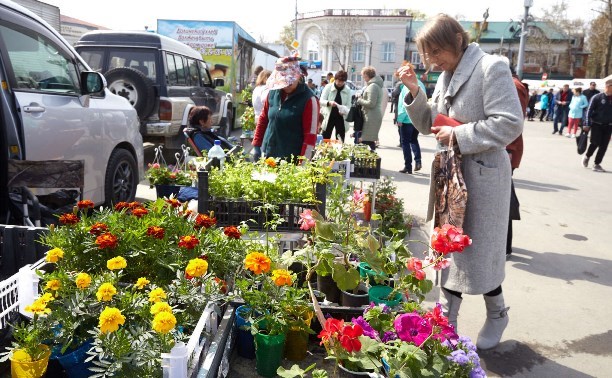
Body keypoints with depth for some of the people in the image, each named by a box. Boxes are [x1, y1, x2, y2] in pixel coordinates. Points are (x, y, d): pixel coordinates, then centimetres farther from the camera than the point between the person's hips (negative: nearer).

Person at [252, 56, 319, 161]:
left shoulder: (309, 99, -12)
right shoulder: (273, 93, 3)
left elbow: (311, 134, -13)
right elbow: (263, 119, 15)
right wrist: (256, 146, 11)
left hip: (292, 160, -5)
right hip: (267, 155, 5)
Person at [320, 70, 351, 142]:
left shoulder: (348, 90, 0)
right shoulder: (328, 87, -5)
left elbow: (348, 105, 0)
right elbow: (321, 101, -8)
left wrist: (344, 111, -22)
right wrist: (329, 103, -29)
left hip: (341, 118, 2)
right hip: (329, 117, -1)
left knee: (340, 141, 4)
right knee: (325, 139, 1)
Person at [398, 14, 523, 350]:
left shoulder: (491, 68, -14)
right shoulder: (446, 76, 9)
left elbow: (510, 123, -21)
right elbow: (428, 124, 11)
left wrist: (459, 135, -21)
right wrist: (414, 92, -3)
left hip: (483, 175, -7)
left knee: (480, 251, 6)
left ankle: (497, 315, 33)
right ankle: (446, 320, 29)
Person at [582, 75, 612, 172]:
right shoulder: (597, 97, -7)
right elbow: (589, 111, -7)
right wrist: (587, 125, -12)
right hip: (597, 125, -4)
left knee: (604, 146, 1)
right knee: (595, 143, -9)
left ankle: (597, 164, 10)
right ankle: (587, 157, 19)